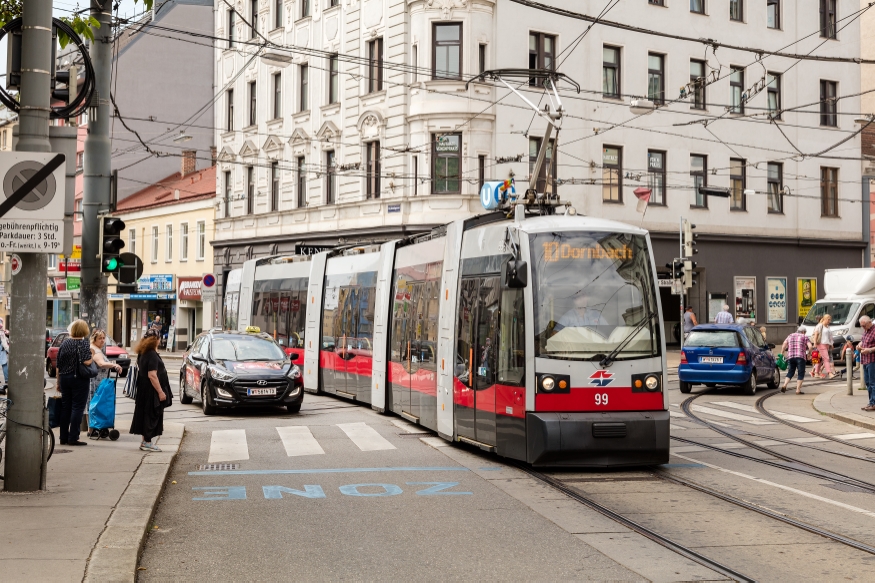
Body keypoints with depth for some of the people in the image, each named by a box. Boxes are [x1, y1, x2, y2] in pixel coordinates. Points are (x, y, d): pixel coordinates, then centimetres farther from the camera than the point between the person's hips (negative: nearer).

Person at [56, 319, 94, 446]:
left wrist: (58, 382, 17)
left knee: (65, 407, 10)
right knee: (78, 407, -2)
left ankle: (64, 438, 14)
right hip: (79, 379, -5)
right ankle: (73, 438, -6)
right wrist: (92, 357, -1)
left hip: (64, 378, 5)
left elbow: (58, 365, 9)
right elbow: (86, 362, -22)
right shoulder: (84, 343, -9)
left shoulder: (64, 343, 7)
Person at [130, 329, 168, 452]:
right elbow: (152, 375, -24)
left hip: (144, 390, 10)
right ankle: (147, 442, -2)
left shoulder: (142, 354, 11)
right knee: (152, 415, -4)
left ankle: (145, 441, 19)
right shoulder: (152, 355, -19)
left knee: (146, 414, 14)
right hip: (151, 391, -10)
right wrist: (160, 392, -21)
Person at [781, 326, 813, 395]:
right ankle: (798, 390, -2)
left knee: (790, 372, 13)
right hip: (800, 357, -4)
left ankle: (784, 385, -7)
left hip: (790, 357, 4)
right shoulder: (804, 337, 8)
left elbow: (784, 345, 10)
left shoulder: (790, 336, 19)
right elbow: (810, 346, -4)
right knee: (801, 373, 4)